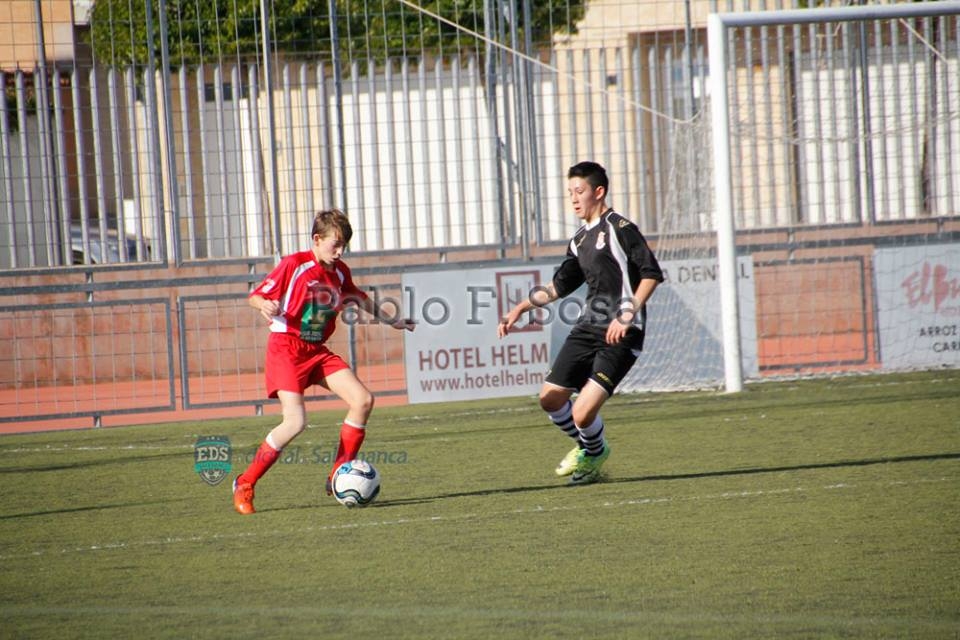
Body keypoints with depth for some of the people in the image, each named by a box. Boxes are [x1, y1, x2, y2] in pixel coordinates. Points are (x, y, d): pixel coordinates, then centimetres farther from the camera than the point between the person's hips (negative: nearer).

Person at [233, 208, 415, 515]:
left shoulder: (339, 272, 10)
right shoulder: (294, 265, -10)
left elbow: (357, 298, 30)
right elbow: (255, 296, -7)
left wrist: (390, 319, 35)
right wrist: (266, 306, -30)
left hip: (317, 351, 7)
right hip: (285, 348, -7)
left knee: (363, 400, -7)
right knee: (295, 422, -22)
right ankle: (245, 484, -8)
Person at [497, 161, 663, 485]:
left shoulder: (619, 228, -10)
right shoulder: (580, 240, 16)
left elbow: (652, 274, -16)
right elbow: (560, 285, 27)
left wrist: (627, 315, -22)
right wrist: (519, 310, 21)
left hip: (620, 335, -8)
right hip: (587, 328, 8)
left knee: (582, 413, -15)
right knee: (550, 398, 8)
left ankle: (594, 452, 19)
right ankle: (586, 446, 34)